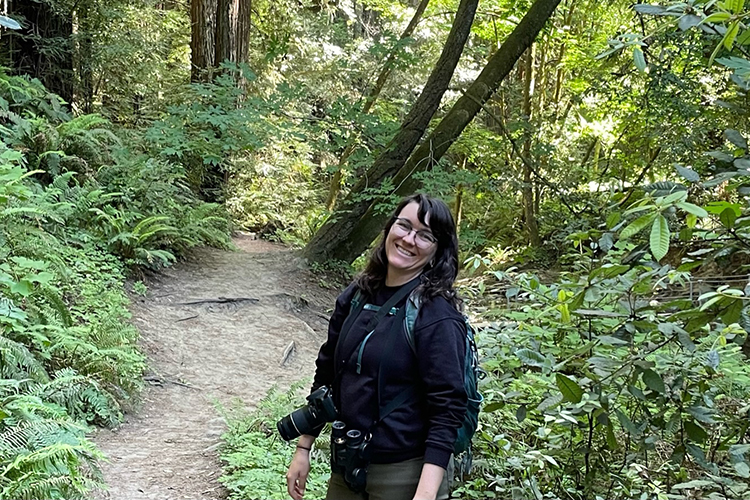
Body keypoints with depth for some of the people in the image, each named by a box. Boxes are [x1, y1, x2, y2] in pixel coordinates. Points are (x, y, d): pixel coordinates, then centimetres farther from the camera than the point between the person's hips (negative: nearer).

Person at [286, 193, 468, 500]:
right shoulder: (355, 296, 0)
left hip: (406, 472, -5)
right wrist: (303, 449, 10)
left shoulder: (436, 315, -16)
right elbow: (326, 373, 9)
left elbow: (447, 410, -18)